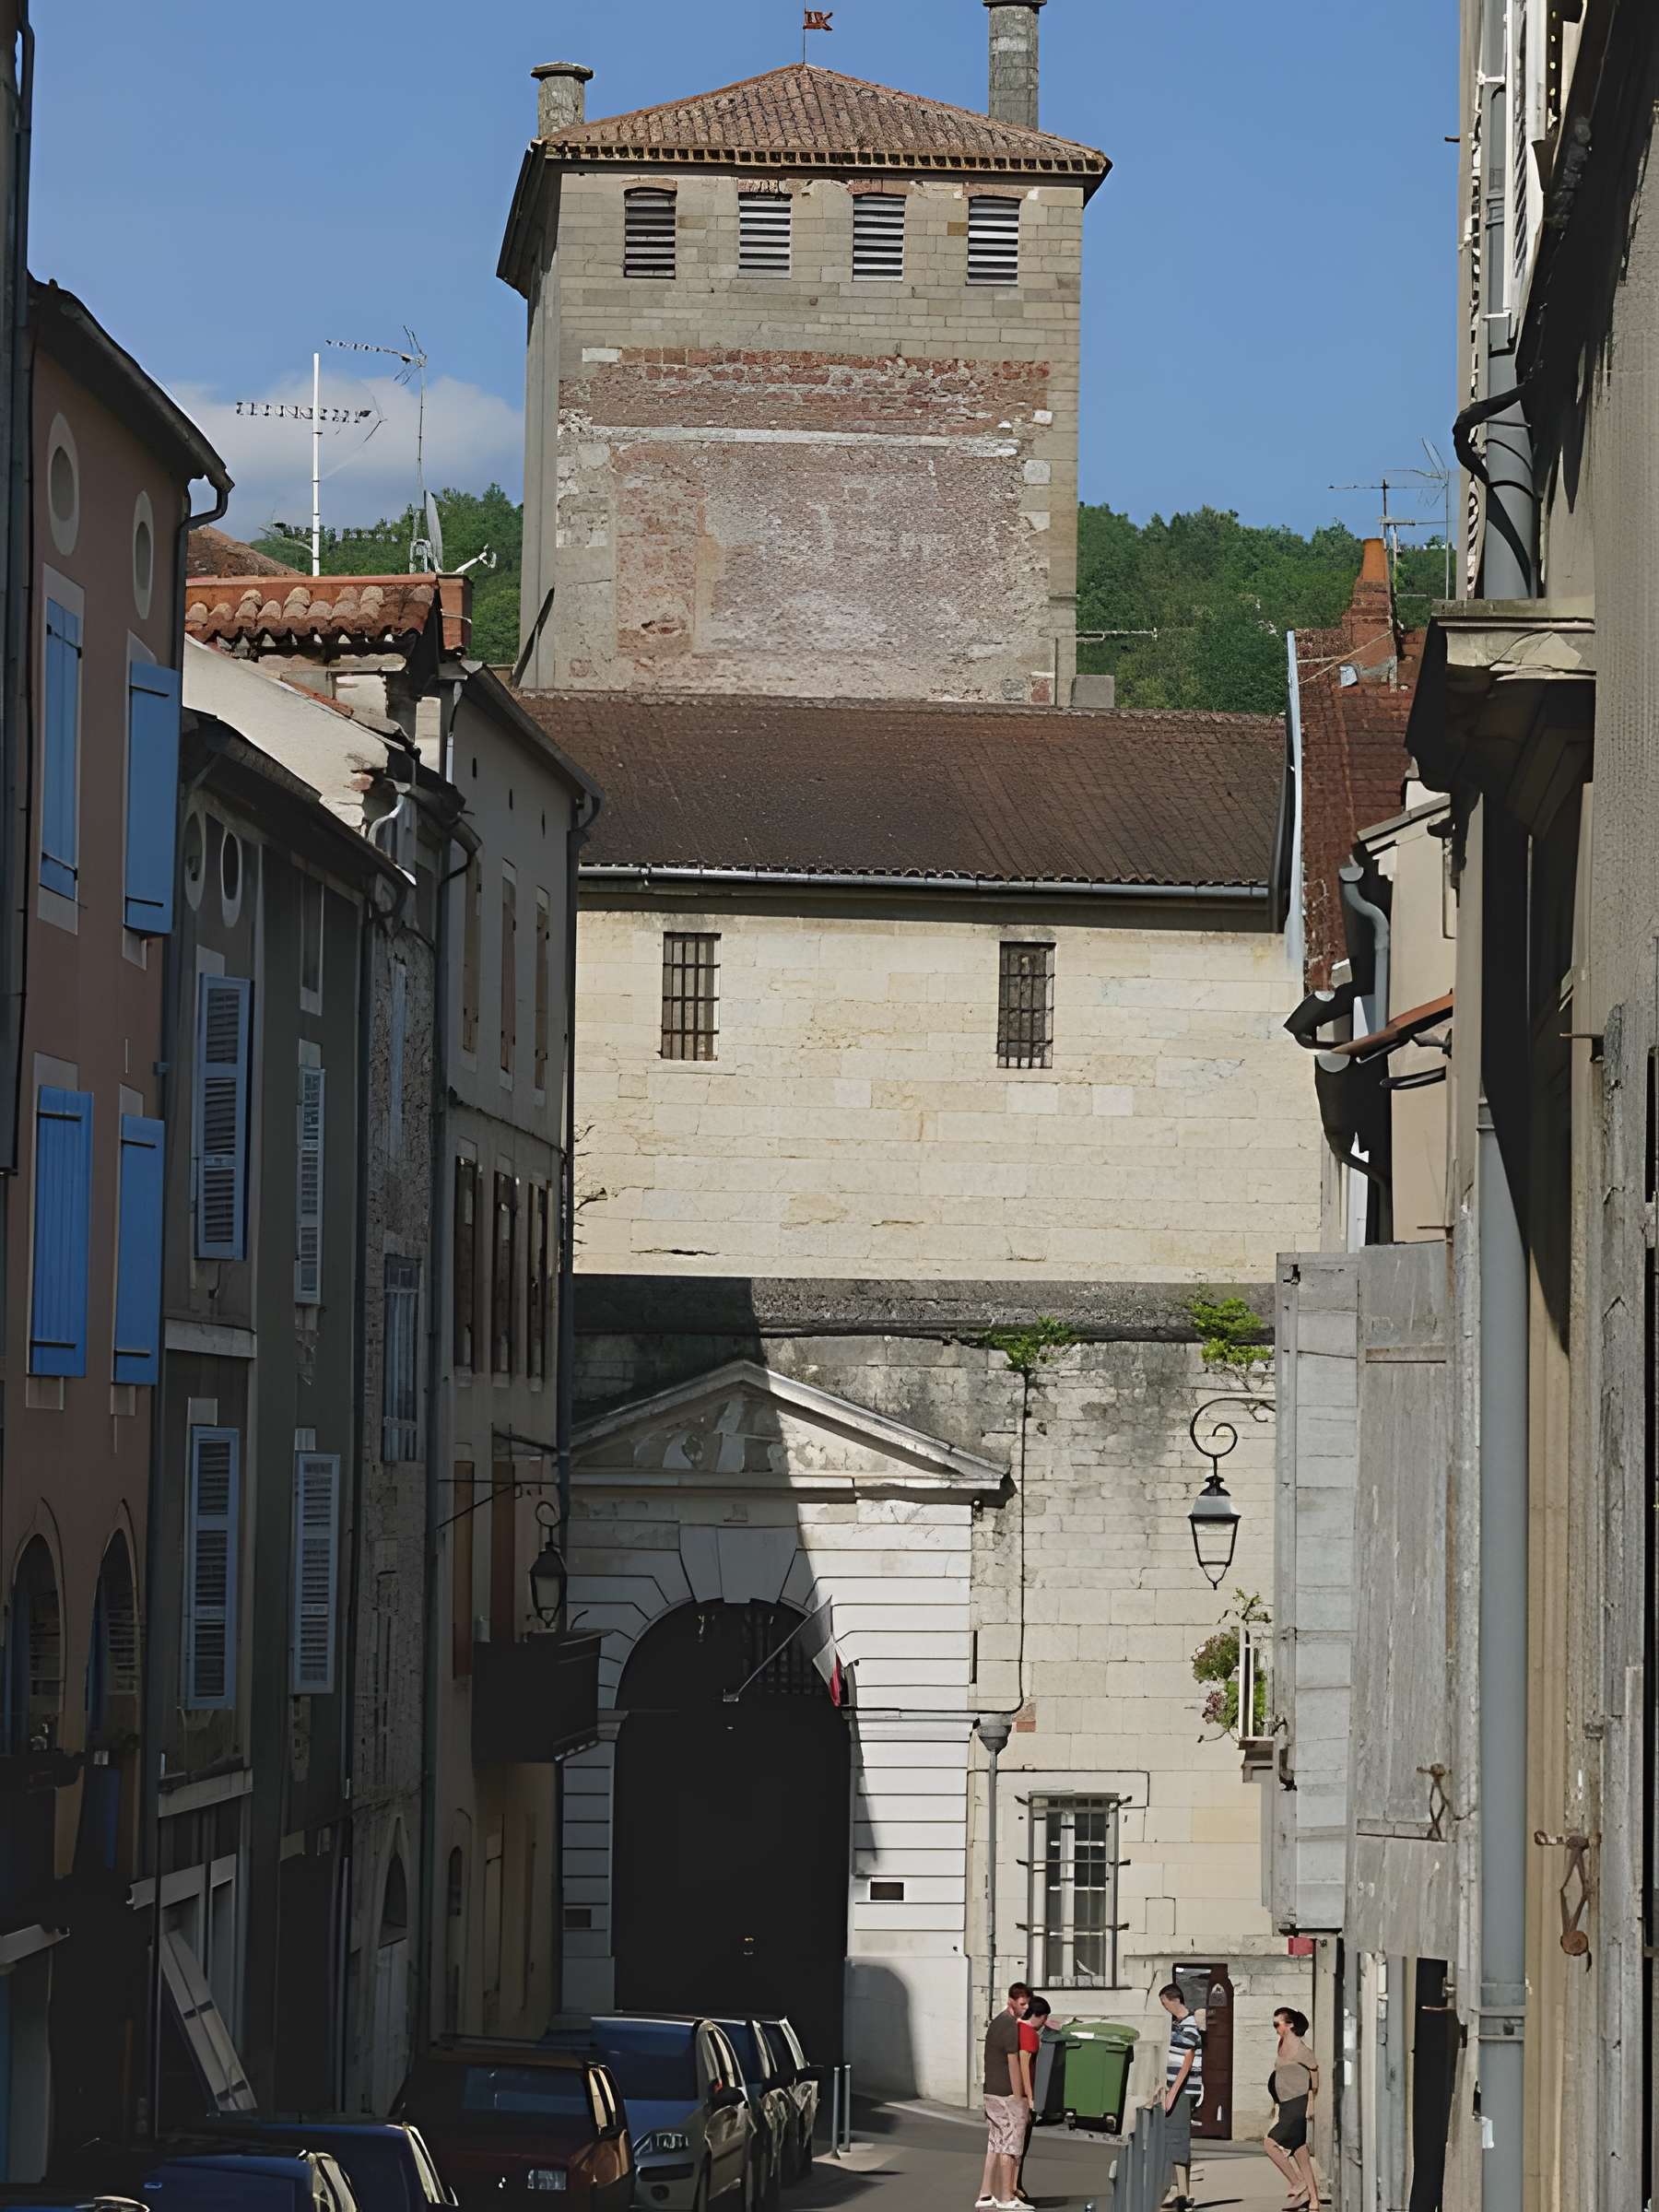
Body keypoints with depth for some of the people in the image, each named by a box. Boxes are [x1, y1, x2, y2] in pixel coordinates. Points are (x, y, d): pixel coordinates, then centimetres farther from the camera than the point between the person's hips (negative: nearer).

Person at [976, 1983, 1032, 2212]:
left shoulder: (996, 2023, 15)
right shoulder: (1011, 2026, -15)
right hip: (1007, 2095, -9)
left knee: (994, 2145, 10)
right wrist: (1019, 2098, -15)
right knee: (1009, 2146, -4)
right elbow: (1014, 2064, -17)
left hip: (991, 2092, 9)